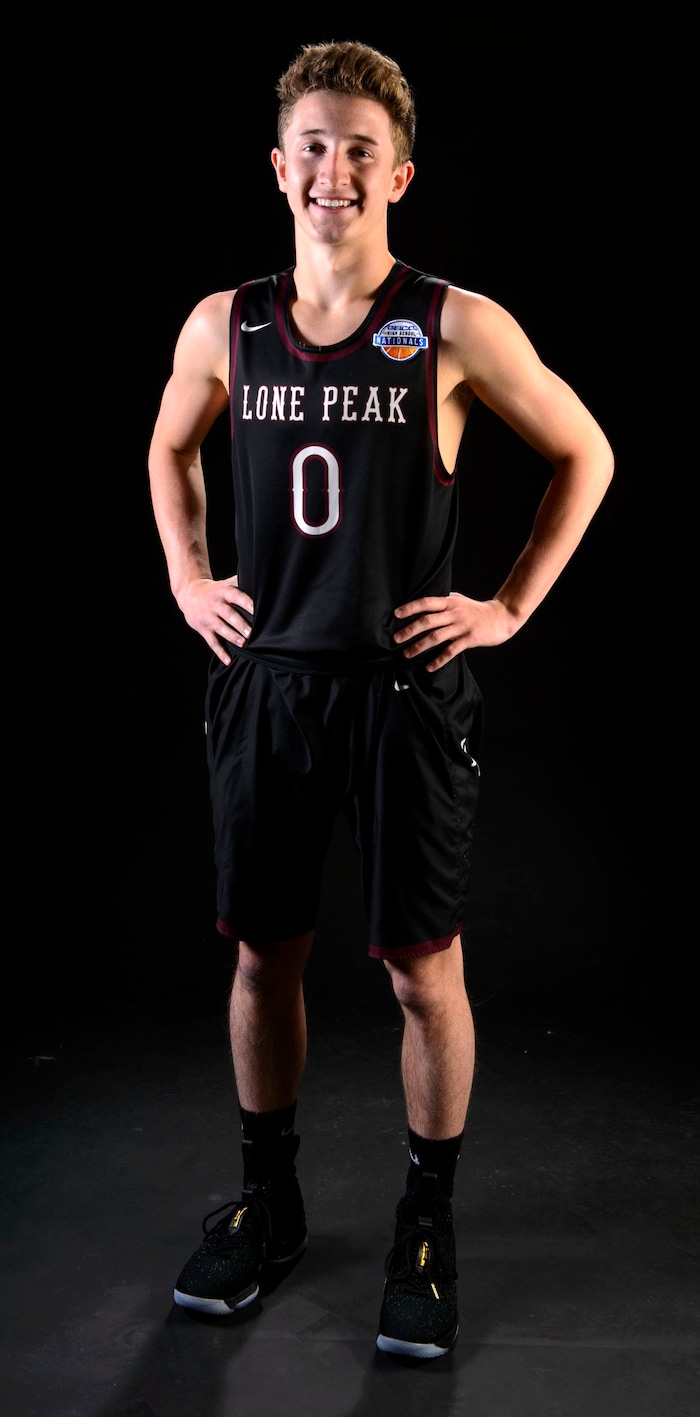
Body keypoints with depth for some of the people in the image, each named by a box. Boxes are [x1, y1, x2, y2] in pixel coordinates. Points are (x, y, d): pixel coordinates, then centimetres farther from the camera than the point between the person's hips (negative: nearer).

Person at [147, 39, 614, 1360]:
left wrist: (510, 607, -1)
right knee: (263, 955, 13)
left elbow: (585, 455, 5)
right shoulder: (223, 325, 5)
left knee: (423, 970, 5)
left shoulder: (457, 329, -5)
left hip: (406, 689, -3)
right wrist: (186, 579, 11)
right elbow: (169, 449, 23)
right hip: (263, 685, 3)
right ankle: (267, 1199, 34)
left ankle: (428, 1224, 25)